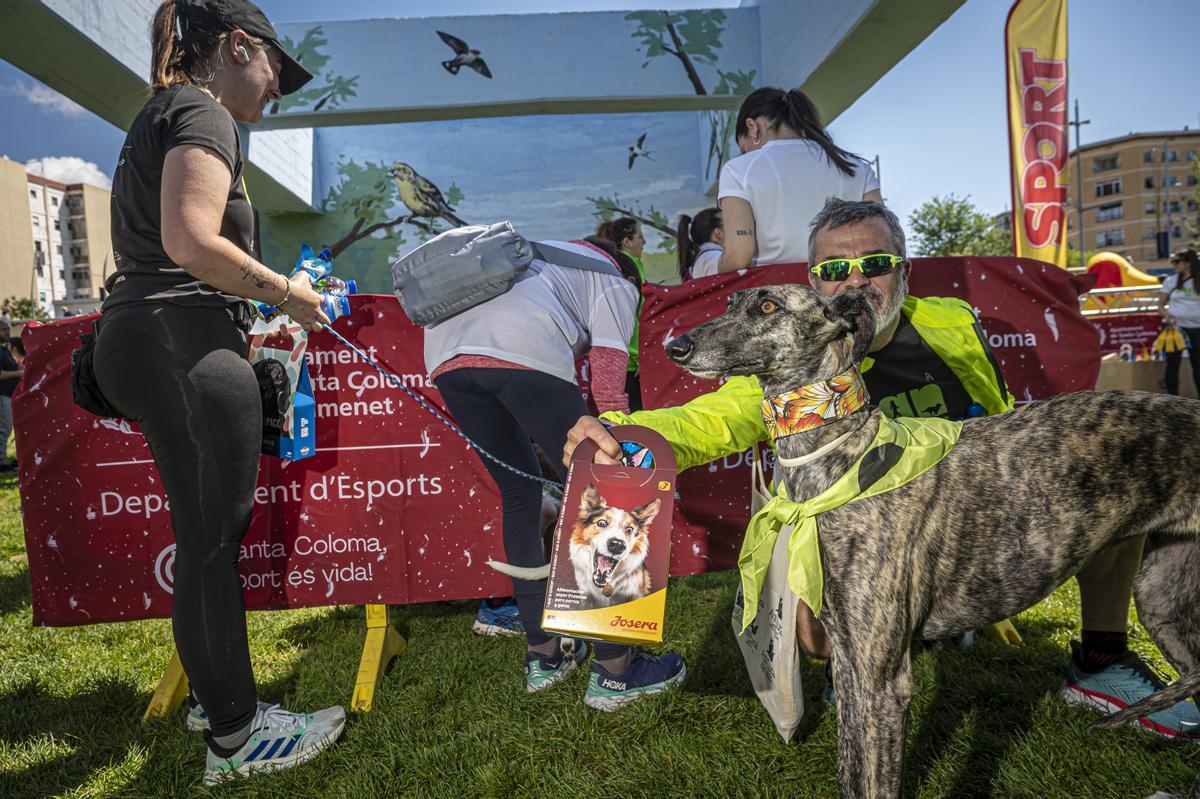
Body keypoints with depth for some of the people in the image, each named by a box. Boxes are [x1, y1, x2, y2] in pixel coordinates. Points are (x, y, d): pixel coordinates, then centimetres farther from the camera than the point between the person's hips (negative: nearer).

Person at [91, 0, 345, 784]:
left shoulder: (162, 115, 25)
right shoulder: (201, 112, -6)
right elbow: (191, 242, -21)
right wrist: (287, 292, -8)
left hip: (141, 338, 10)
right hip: (185, 344, -10)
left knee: (206, 535, 16)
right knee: (214, 544, -2)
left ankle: (217, 694, 31)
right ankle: (236, 736, 12)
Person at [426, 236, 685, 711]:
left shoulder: (538, 257, 42)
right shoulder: (615, 284, 24)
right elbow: (608, 392, 9)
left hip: (445, 353, 7)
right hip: (520, 352, -7)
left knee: (519, 494, 18)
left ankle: (542, 654, 24)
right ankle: (612, 670, 8)